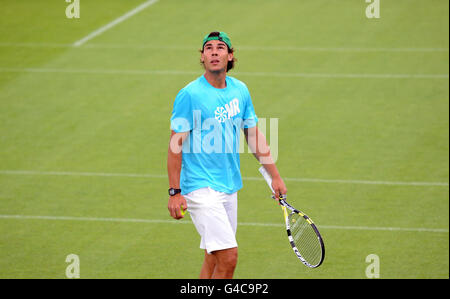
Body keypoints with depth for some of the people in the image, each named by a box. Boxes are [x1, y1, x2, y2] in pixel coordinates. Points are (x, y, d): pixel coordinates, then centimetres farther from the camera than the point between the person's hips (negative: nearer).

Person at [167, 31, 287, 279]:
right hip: (201, 190, -7)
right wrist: (174, 192, -14)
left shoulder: (240, 91, 8)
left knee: (214, 260, 10)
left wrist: (275, 176, 18)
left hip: (229, 188, 7)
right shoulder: (189, 95, -11)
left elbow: (254, 135, 18)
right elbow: (176, 144, -10)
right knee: (228, 258, -16)